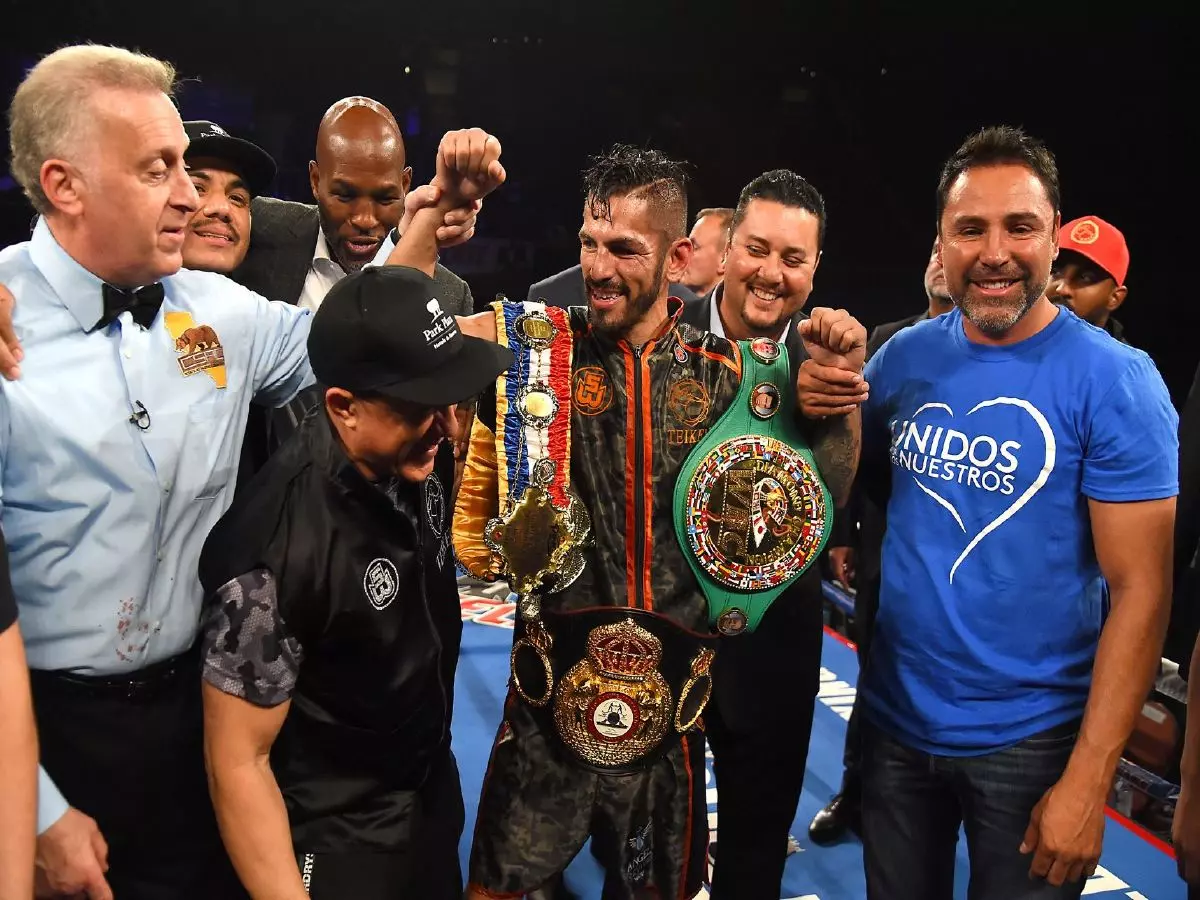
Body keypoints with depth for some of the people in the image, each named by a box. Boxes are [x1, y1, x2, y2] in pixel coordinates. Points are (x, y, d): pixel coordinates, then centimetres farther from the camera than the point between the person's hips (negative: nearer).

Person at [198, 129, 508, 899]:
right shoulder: (278, 552, -31)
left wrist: (446, 198, -2)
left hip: (434, 788, 7)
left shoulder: (414, 450, -13)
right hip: (337, 838, -7)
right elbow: (238, 762, -23)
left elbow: (396, 294, 6)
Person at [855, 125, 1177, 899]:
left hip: (1030, 739, -4)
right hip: (894, 718, 4)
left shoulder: (1116, 382, -13)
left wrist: (1088, 779, -18)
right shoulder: (904, 358, -1)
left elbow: (1140, 592, -15)